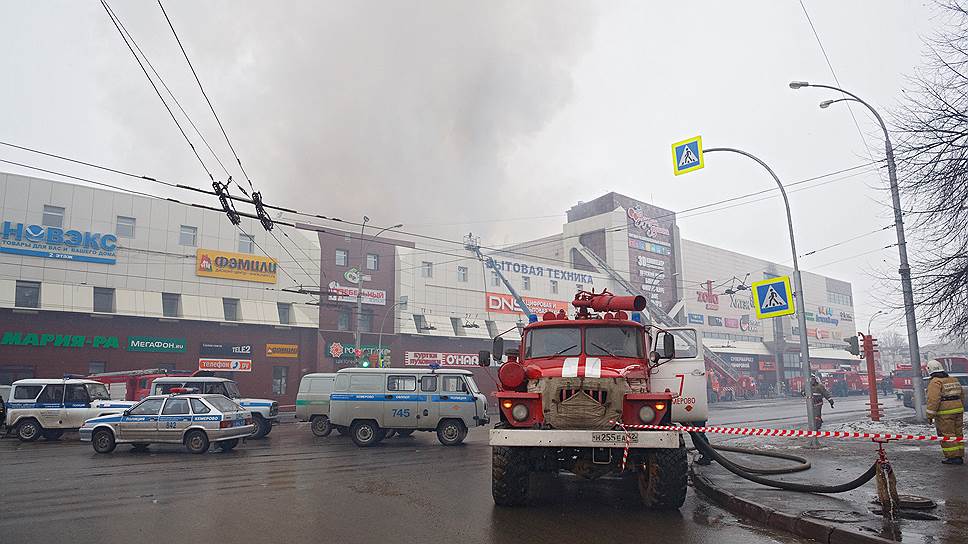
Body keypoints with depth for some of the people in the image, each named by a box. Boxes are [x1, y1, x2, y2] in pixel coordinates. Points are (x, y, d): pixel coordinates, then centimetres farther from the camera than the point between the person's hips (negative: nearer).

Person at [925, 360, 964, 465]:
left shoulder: (935, 382, -13)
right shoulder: (954, 380, 13)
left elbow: (933, 400, -19)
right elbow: (961, 396, 21)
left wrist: (930, 415, -13)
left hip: (944, 414, -8)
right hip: (958, 410, 8)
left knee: (947, 435, -2)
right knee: (958, 433, 13)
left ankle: (953, 457, -1)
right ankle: (959, 456, 18)